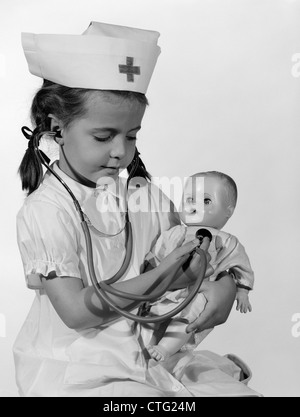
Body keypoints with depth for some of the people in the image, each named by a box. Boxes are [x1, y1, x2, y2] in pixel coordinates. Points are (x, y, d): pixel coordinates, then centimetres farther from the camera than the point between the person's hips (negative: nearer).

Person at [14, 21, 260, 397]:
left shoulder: (148, 199, 1)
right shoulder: (44, 211, -15)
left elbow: (197, 258, 11)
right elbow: (76, 311, -20)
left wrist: (224, 284, -12)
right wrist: (161, 276, -18)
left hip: (149, 350, 5)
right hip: (77, 370, -4)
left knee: (238, 389, -5)